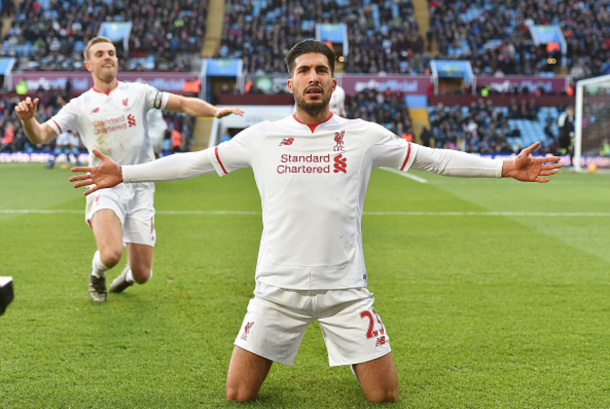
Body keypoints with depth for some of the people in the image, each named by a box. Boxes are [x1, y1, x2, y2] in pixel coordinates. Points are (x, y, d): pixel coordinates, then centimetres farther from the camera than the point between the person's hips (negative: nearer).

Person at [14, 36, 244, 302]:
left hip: (139, 189, 2)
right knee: (111, 255, -29)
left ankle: (128, 275, 42)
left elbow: (184, 104, 2)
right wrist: (27, 119, -26)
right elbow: (41, 135, -4)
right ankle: (97, 272, 10)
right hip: (104, 188, -1)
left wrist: (216, 111, -15)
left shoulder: (138, 92, 4)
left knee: (142, 275, 1)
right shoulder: (80, 106, 3)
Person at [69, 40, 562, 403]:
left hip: (345, 288, 0)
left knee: (386, 395, -1)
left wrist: (505, 167, 2)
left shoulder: (364, 135, 2)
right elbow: (195, 161, 9)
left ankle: (356, 357, 34)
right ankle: (275, 350, 31)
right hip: (278, 286, 0)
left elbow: (429, 158, 7)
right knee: (238, 394, -2)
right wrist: (123, 173, 8)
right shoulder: (261, 136, 3)